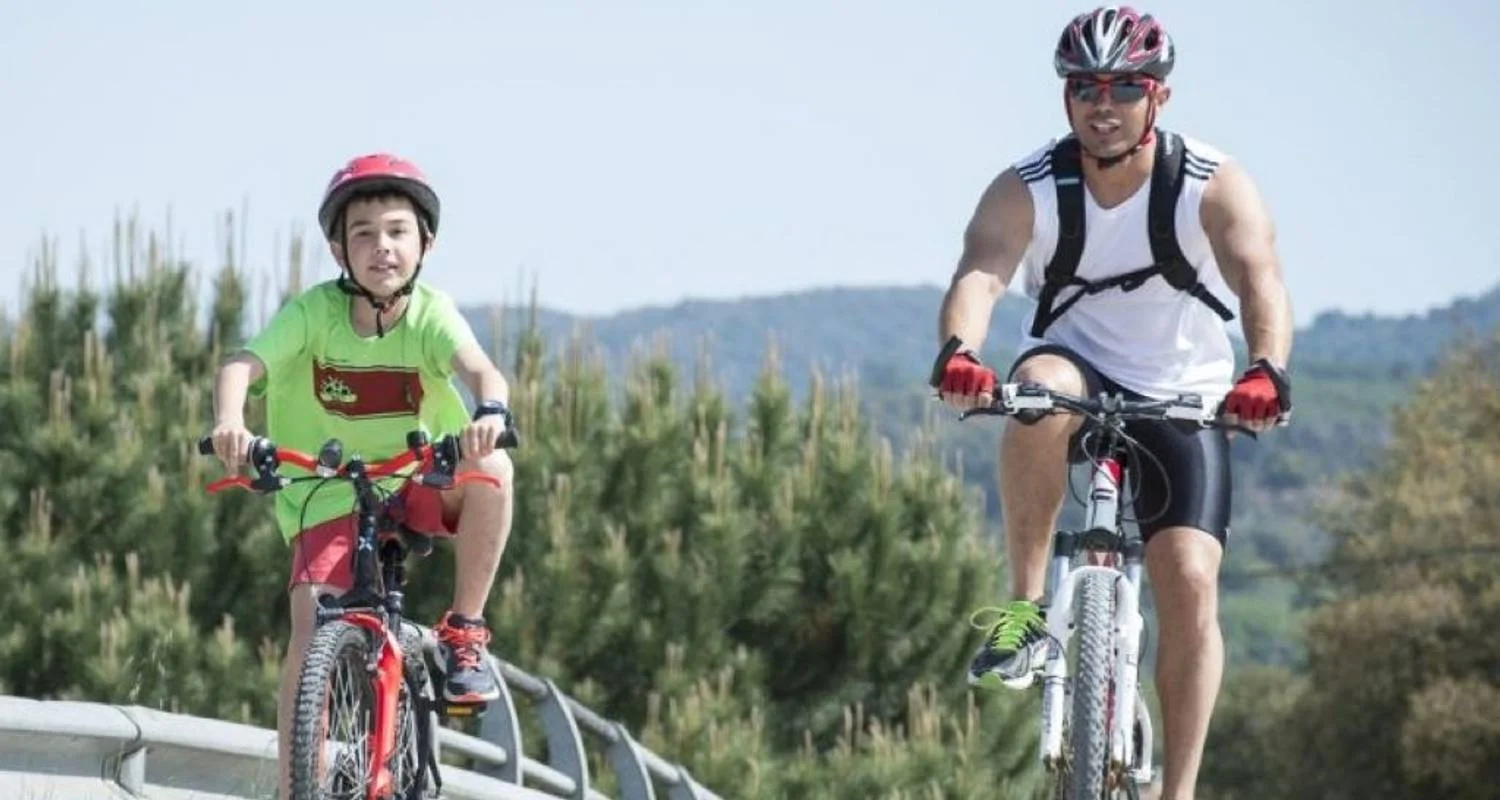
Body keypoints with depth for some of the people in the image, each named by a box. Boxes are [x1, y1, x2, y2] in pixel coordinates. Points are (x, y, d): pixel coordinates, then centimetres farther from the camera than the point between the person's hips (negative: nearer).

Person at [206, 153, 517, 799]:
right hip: (328, 494, 0)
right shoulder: (312, 314, -16)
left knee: (490, 469, -31)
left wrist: (491, 412, -58)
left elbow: (478, 367, -34)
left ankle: (464, 632, -13)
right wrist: (229, 423, -53)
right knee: (311, 631, -19)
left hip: (422, 485, 0)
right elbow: (241, 367, -30)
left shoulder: (429, 314, -15)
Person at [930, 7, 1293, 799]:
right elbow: (979, 275, -32)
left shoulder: (1214, 186, -16)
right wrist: (959, 353, -55)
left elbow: (1261, 280, -33)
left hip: (1183, 403, 0)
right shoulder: (1025, 191, -15)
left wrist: (1267, 370, -54)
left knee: (1191, 586, -18)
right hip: (1077, 373, 0)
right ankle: (1025, 608, -27)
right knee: (1043, 390, -37)